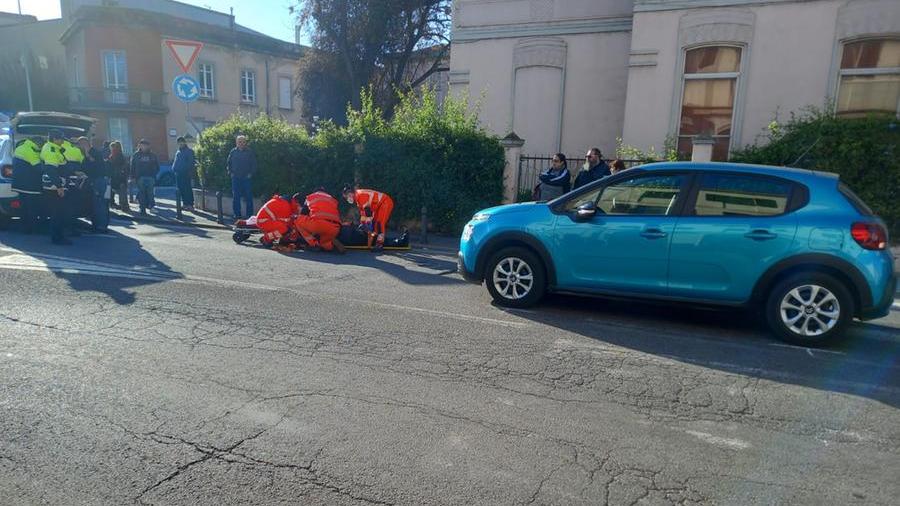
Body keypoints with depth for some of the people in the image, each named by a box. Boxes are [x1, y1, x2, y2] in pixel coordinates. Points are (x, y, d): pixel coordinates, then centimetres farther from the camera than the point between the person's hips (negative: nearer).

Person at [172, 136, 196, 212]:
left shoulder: (189, 151, -4)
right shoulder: (178, 152, 18)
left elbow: (191, 162, -10)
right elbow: (175, 161, 25)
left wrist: (190, 171, -16)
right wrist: (174, 168, 11)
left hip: (185, 173, -8)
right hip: (178, 173, 8)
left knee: (187, 189, -8)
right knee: (181, 189, 10)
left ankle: (190, 204, -7)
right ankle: (185, 203, 17)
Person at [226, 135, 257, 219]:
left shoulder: (250, 152, 1)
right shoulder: (233, 152, 7)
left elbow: (254, 164, 4)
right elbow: (228, 164, 15)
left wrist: (251, 173, -5)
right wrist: (231, 172, 4)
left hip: (247, 178, -2)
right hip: (236, 178, 2)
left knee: (248, 197, 0)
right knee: (235, 197, 4)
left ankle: (249, 214, 6)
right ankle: (237, 214, 12)